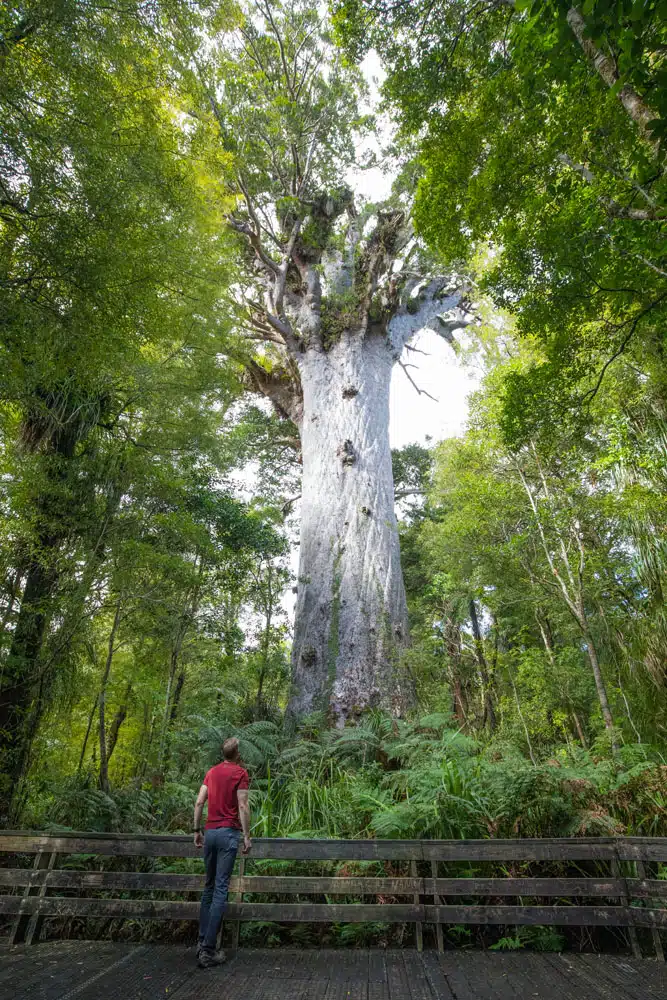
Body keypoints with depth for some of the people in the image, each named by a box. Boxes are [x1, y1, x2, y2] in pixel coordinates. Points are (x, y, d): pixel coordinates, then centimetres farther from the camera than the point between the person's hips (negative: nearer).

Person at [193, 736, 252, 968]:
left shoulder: (212, 771, 11)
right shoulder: (240, 773, -7)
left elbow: (199, 802, 8)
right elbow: (242, 806, -12)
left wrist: (197, 830, 15)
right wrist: (247, 836, -6)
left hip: (210, 833, 6)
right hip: (229, 833, -6)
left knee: (209, 887, 18)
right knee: (221, 889, -2)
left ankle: (202, 942, 21)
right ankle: (208, 950, -1)